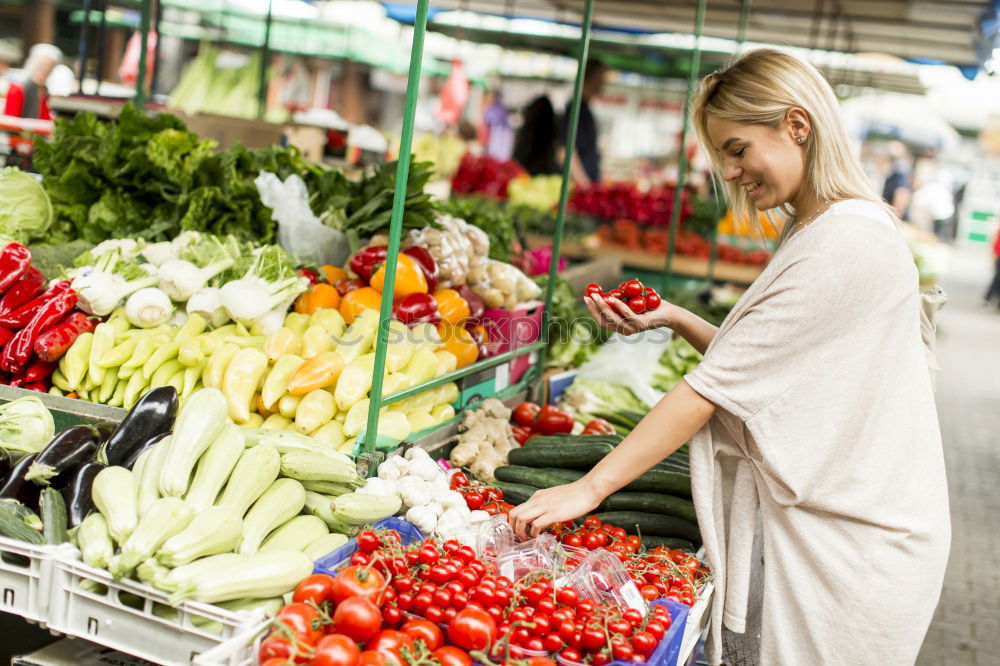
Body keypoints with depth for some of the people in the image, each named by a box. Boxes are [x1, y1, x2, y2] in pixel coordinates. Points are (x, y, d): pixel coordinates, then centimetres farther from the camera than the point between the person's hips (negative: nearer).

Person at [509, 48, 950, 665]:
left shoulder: (849, 244, -20)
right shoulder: (813, 231, 12)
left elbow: (719, 384, -22)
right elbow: (757, 365, 14)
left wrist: (590, 487, -20)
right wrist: (675, 318, 2)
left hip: (843, 548, -9)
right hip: (806, 517, 9)